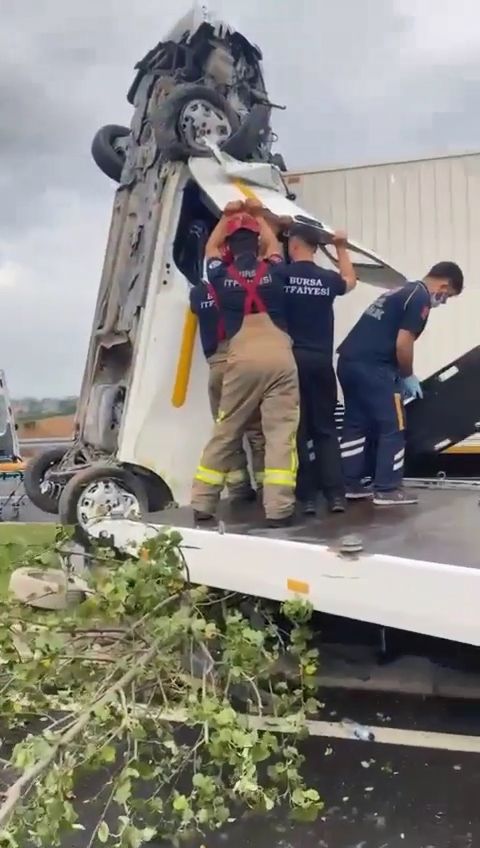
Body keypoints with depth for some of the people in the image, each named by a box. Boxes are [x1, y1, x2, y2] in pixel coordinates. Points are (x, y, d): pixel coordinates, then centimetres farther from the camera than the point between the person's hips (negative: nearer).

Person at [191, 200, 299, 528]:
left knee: (225, 433, 10)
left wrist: (227, 216, 44)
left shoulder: (222, 276, 10)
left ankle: (203, 503, 13)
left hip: (242, 360, 1)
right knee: (280, 433, -3)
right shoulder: (273, 272, 12)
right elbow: (274, 246, 37)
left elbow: (211, 248, 34)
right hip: (280, 357, 0)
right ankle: (278, 509, -9)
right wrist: (258, 215, 48)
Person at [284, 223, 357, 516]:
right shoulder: (328, 279, 7)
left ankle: (307, 496, 1)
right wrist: (342, 247, 40)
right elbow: (350, 280, 29)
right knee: (326, 428, 9)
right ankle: (336, 494, 4)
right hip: (321, 361, 3)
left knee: (296, 429, 1)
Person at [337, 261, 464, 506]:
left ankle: (351, 485, 21)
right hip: (371, 366, -9)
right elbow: (402, 343, -13)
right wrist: (408, 377, 2)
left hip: (349, 360, 10)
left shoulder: (402, 291, 24)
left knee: (356, 424, 15)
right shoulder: (421, 298, -5)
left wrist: (400, 375, 24)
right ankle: (387, 489, 7)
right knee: (392, 427, 1)